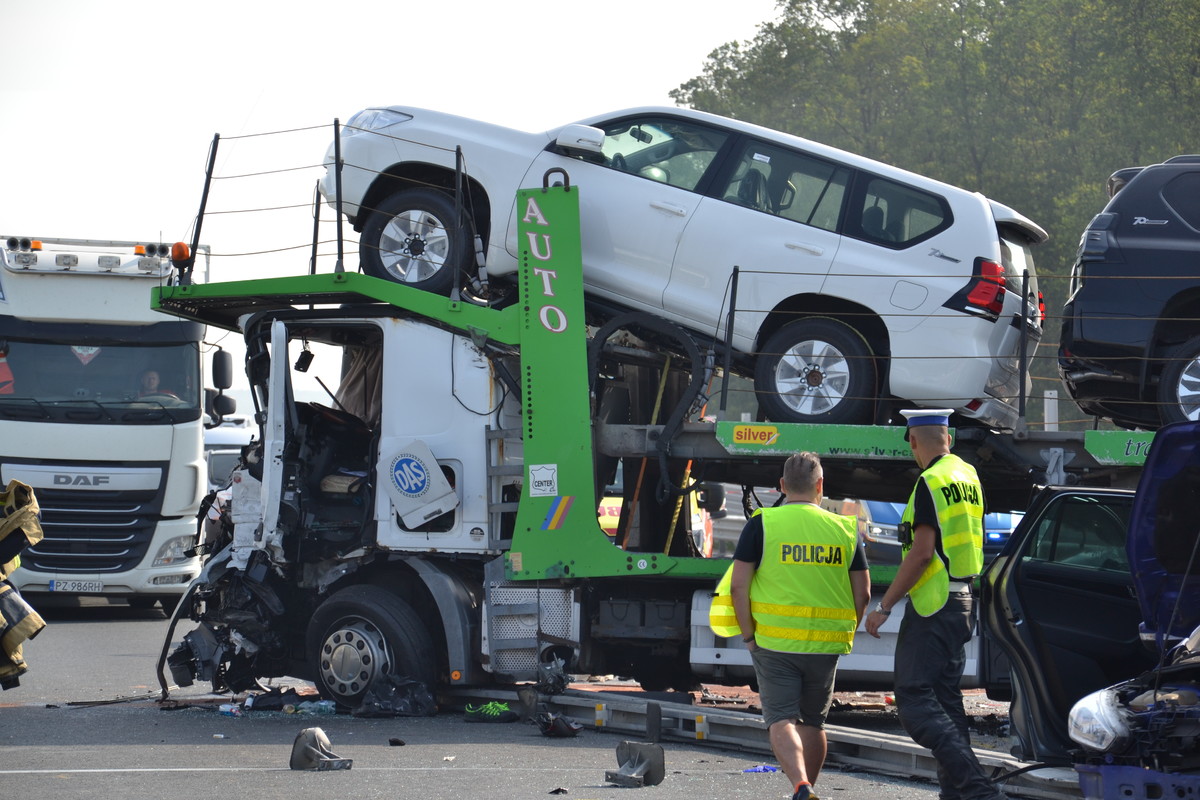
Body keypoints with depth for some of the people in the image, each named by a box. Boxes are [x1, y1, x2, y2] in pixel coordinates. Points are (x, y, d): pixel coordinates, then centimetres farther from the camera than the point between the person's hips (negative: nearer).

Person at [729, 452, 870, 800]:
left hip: (774, 641, -3)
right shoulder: (844, 529, 4)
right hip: (825, 646, 3)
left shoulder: (762, 524, -4)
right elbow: (863, 593, 5)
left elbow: (738, 585, -9)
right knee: (813, 722, 18)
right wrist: (843, 636, 16)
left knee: (781, 719, -3)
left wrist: (749, 635, -1)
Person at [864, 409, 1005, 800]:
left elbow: (923, 551, -20)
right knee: (946, 700, 15)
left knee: (915, 702, -12)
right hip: (962, 601, 9)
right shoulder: (968, 476, 13)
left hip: (933, 604, -9)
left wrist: (884, 606, -16)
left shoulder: (930, 482, -14)